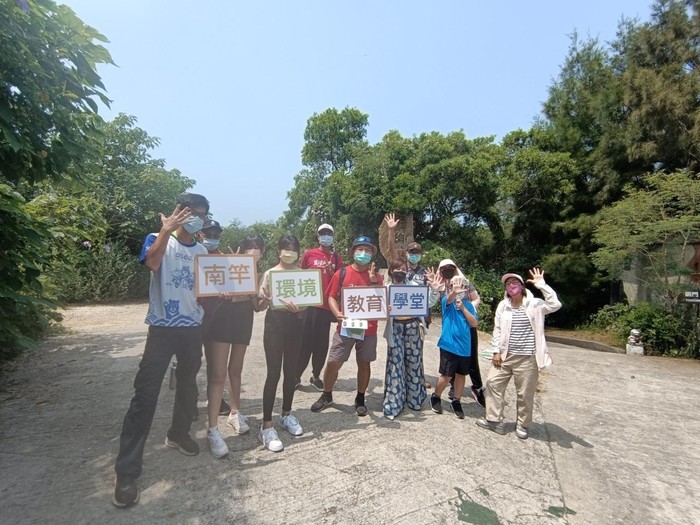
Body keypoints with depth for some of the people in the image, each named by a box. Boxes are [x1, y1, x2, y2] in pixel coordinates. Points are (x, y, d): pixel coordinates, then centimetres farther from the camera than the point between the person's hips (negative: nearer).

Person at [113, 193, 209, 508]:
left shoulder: (202, 251, 12)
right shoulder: (158, 240, -2)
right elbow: (152, 263, -24)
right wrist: (166, 230, -26)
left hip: (193, 328, 5)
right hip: (162, 328, -5)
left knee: (188, 385, 18)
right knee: (145, 394, -6)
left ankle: (178, 434, 41)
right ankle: (127, 472, 2)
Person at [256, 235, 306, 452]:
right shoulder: (270, 274, -1)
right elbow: (261, 304, -5)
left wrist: (298, 307, -15)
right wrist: (268, 300, -24)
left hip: (295, 323, 3)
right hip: (275, 323, -3)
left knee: (291, 371, 12)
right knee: (274, 373, -4)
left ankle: (286, 415, 30)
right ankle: (266, 426, 4)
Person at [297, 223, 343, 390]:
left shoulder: (336, 257, 10)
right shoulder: (309, 254, 5)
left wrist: (332, 273, -11)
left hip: (327, 304, 2)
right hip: (309, 303, -2)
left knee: (322, 343, 7)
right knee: (306, 341, 0)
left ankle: (316, 376, 19)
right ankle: (297, 375, 11)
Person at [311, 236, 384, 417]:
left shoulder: (376, 277, 3)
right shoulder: (341, 273, 0)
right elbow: (331, 297, 1)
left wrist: (373, 281, -14)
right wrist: (337, 313, -17)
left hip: (368, 329, 1)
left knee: (364, 364, 10)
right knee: (333, 362, 2)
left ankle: (360, 399, 28)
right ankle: (326, 396, 24)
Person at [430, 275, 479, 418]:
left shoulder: (468, 304, 5)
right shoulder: (447, 300, -5)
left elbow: (475, 323, -3)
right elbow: (449, 298, -31)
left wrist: (463, 308, -12)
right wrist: (454, 292, -53)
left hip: (464, 346, 4)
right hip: (449, 345, -4)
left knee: (461, 375, 13)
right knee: (446, 376, 1)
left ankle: (456, 402, 31)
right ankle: (435, 397, 26)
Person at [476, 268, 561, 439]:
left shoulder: (535, 304, -6)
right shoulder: (503, 305, 3)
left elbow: (555, 304, -24)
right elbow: (497, 330, 6)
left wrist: (541, 284, -24)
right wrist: (496, 351, 2)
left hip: (527, 358, -4)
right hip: (505, 356, 4)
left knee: (525, 393, 8)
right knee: (493, 383, 5)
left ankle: (522, 425, 29)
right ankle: (494, 420, 19)